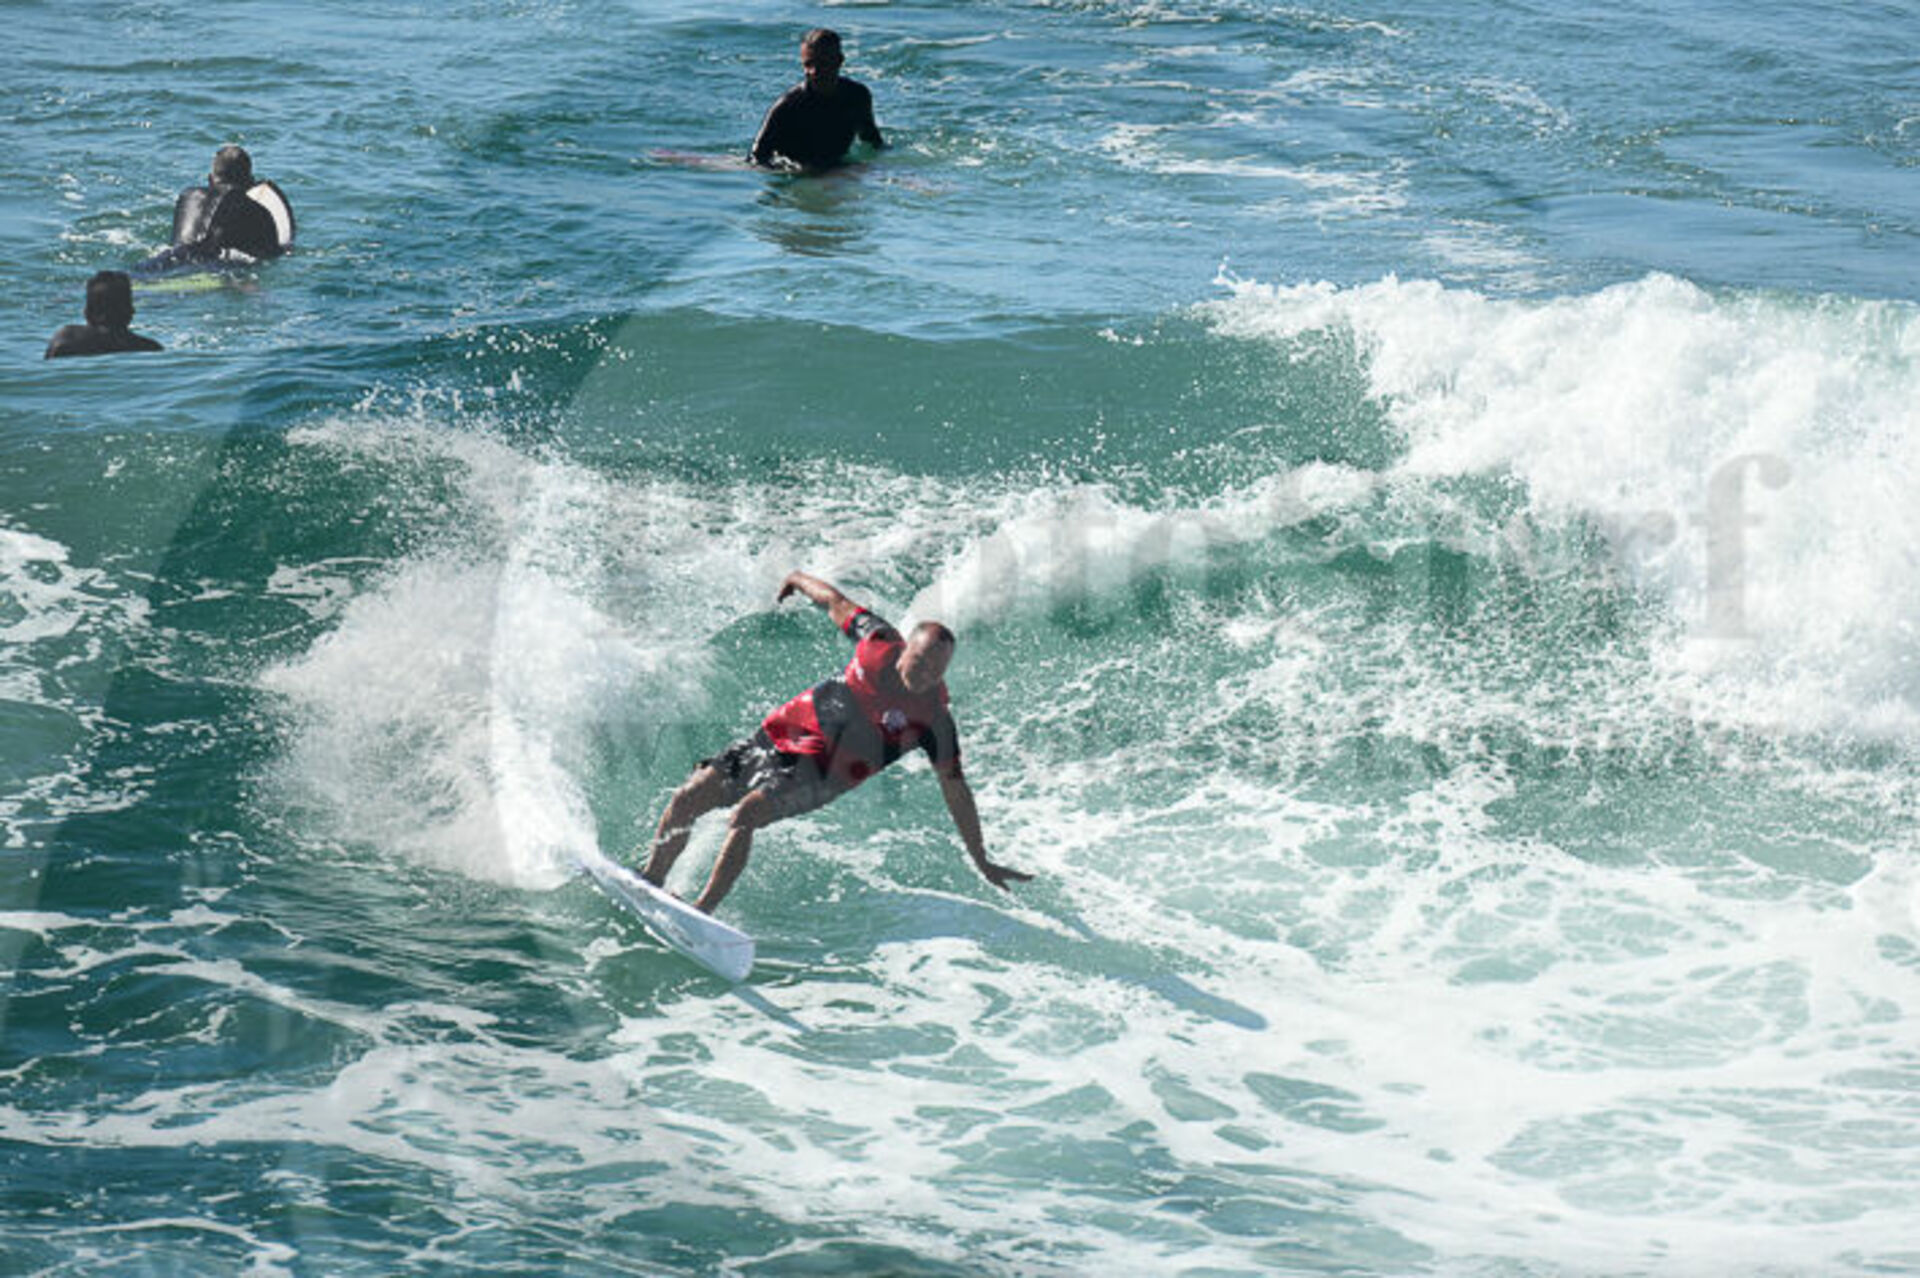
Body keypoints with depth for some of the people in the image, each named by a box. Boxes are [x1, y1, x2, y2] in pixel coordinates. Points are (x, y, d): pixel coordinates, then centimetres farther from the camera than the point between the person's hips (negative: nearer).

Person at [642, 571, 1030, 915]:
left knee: (744, 815, -28)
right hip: (778, 735, 4)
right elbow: (837, 603, 11)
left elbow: (955, 791, -10)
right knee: (687, 799, -3)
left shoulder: (933, 719, -15)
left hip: (819, 773, -4)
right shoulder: (879, 641, -8)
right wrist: (799, 580, 26)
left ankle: (703, 912, -22)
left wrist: (982, 863, -8)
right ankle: (651, 881, 16)